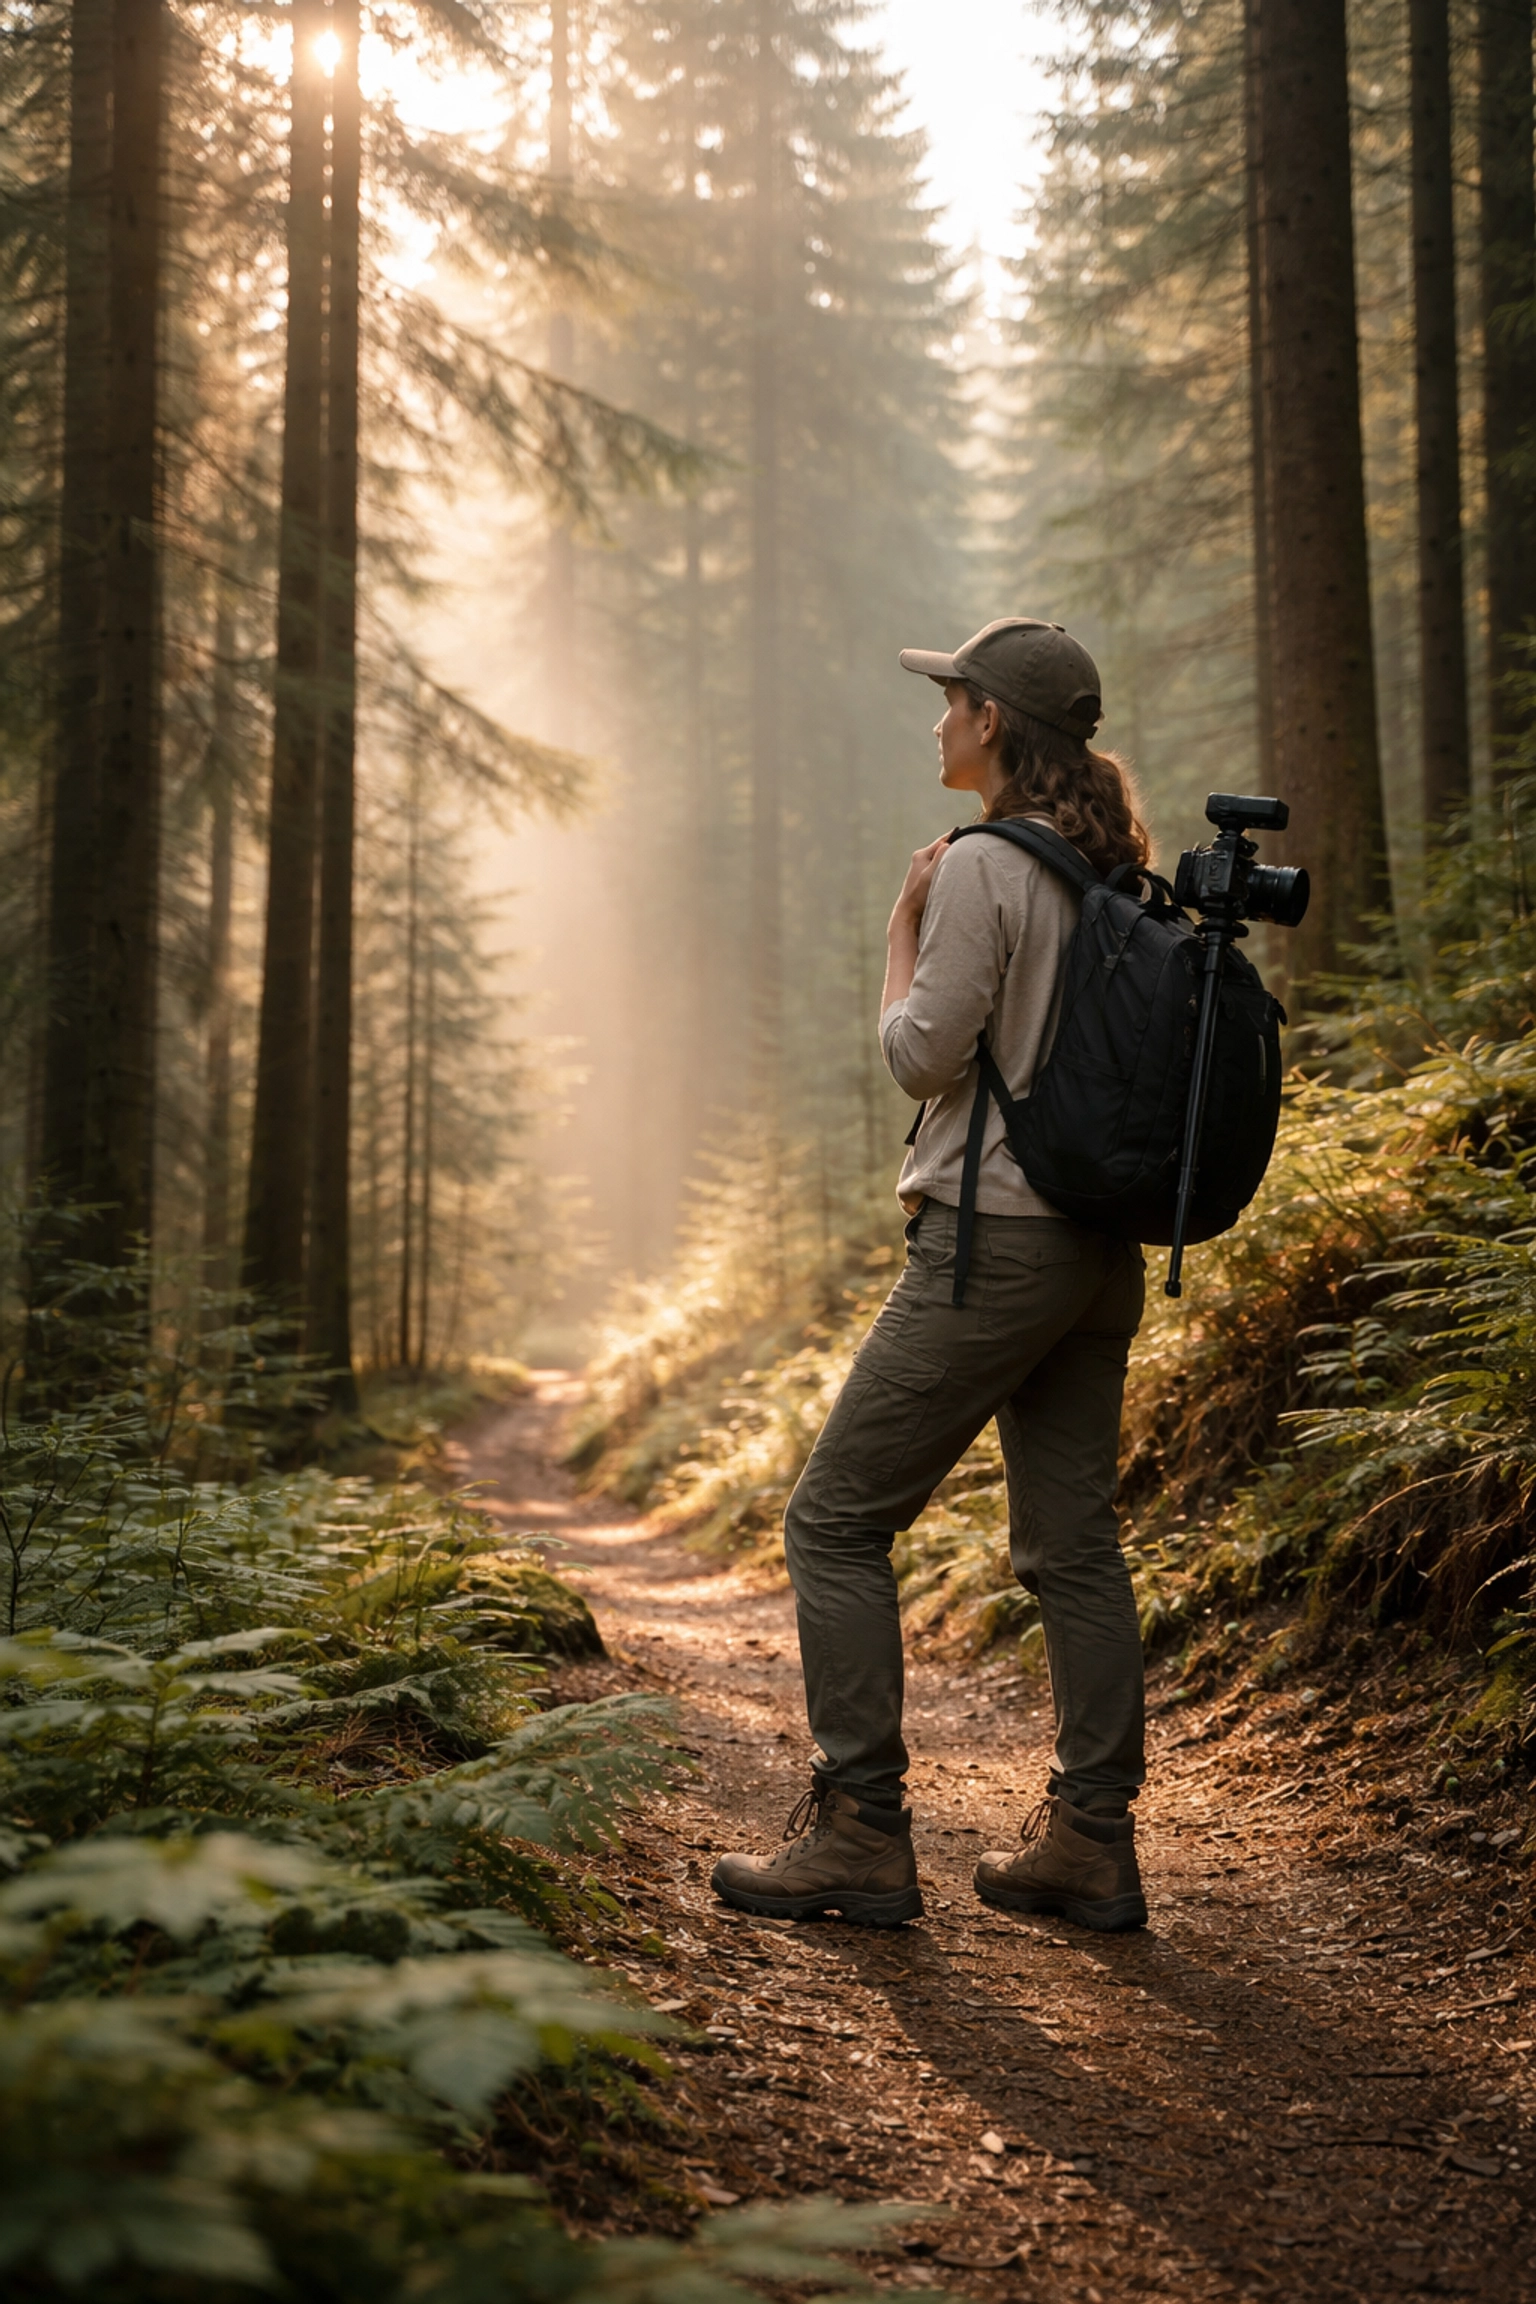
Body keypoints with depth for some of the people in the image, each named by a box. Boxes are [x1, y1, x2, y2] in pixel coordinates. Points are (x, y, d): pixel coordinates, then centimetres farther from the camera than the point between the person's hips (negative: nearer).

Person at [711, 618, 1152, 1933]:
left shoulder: (981, 869, -14)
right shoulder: (1109, 874, 11)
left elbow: (922, 1057, -12)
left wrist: (902, 931, 1)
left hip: (997, 1242, -9)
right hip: (1101, 1247, 9)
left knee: (837, 1521, 0)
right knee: (1073, 1543, 11)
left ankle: (859, 1834, 1)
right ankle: (1092, 1839, 15)